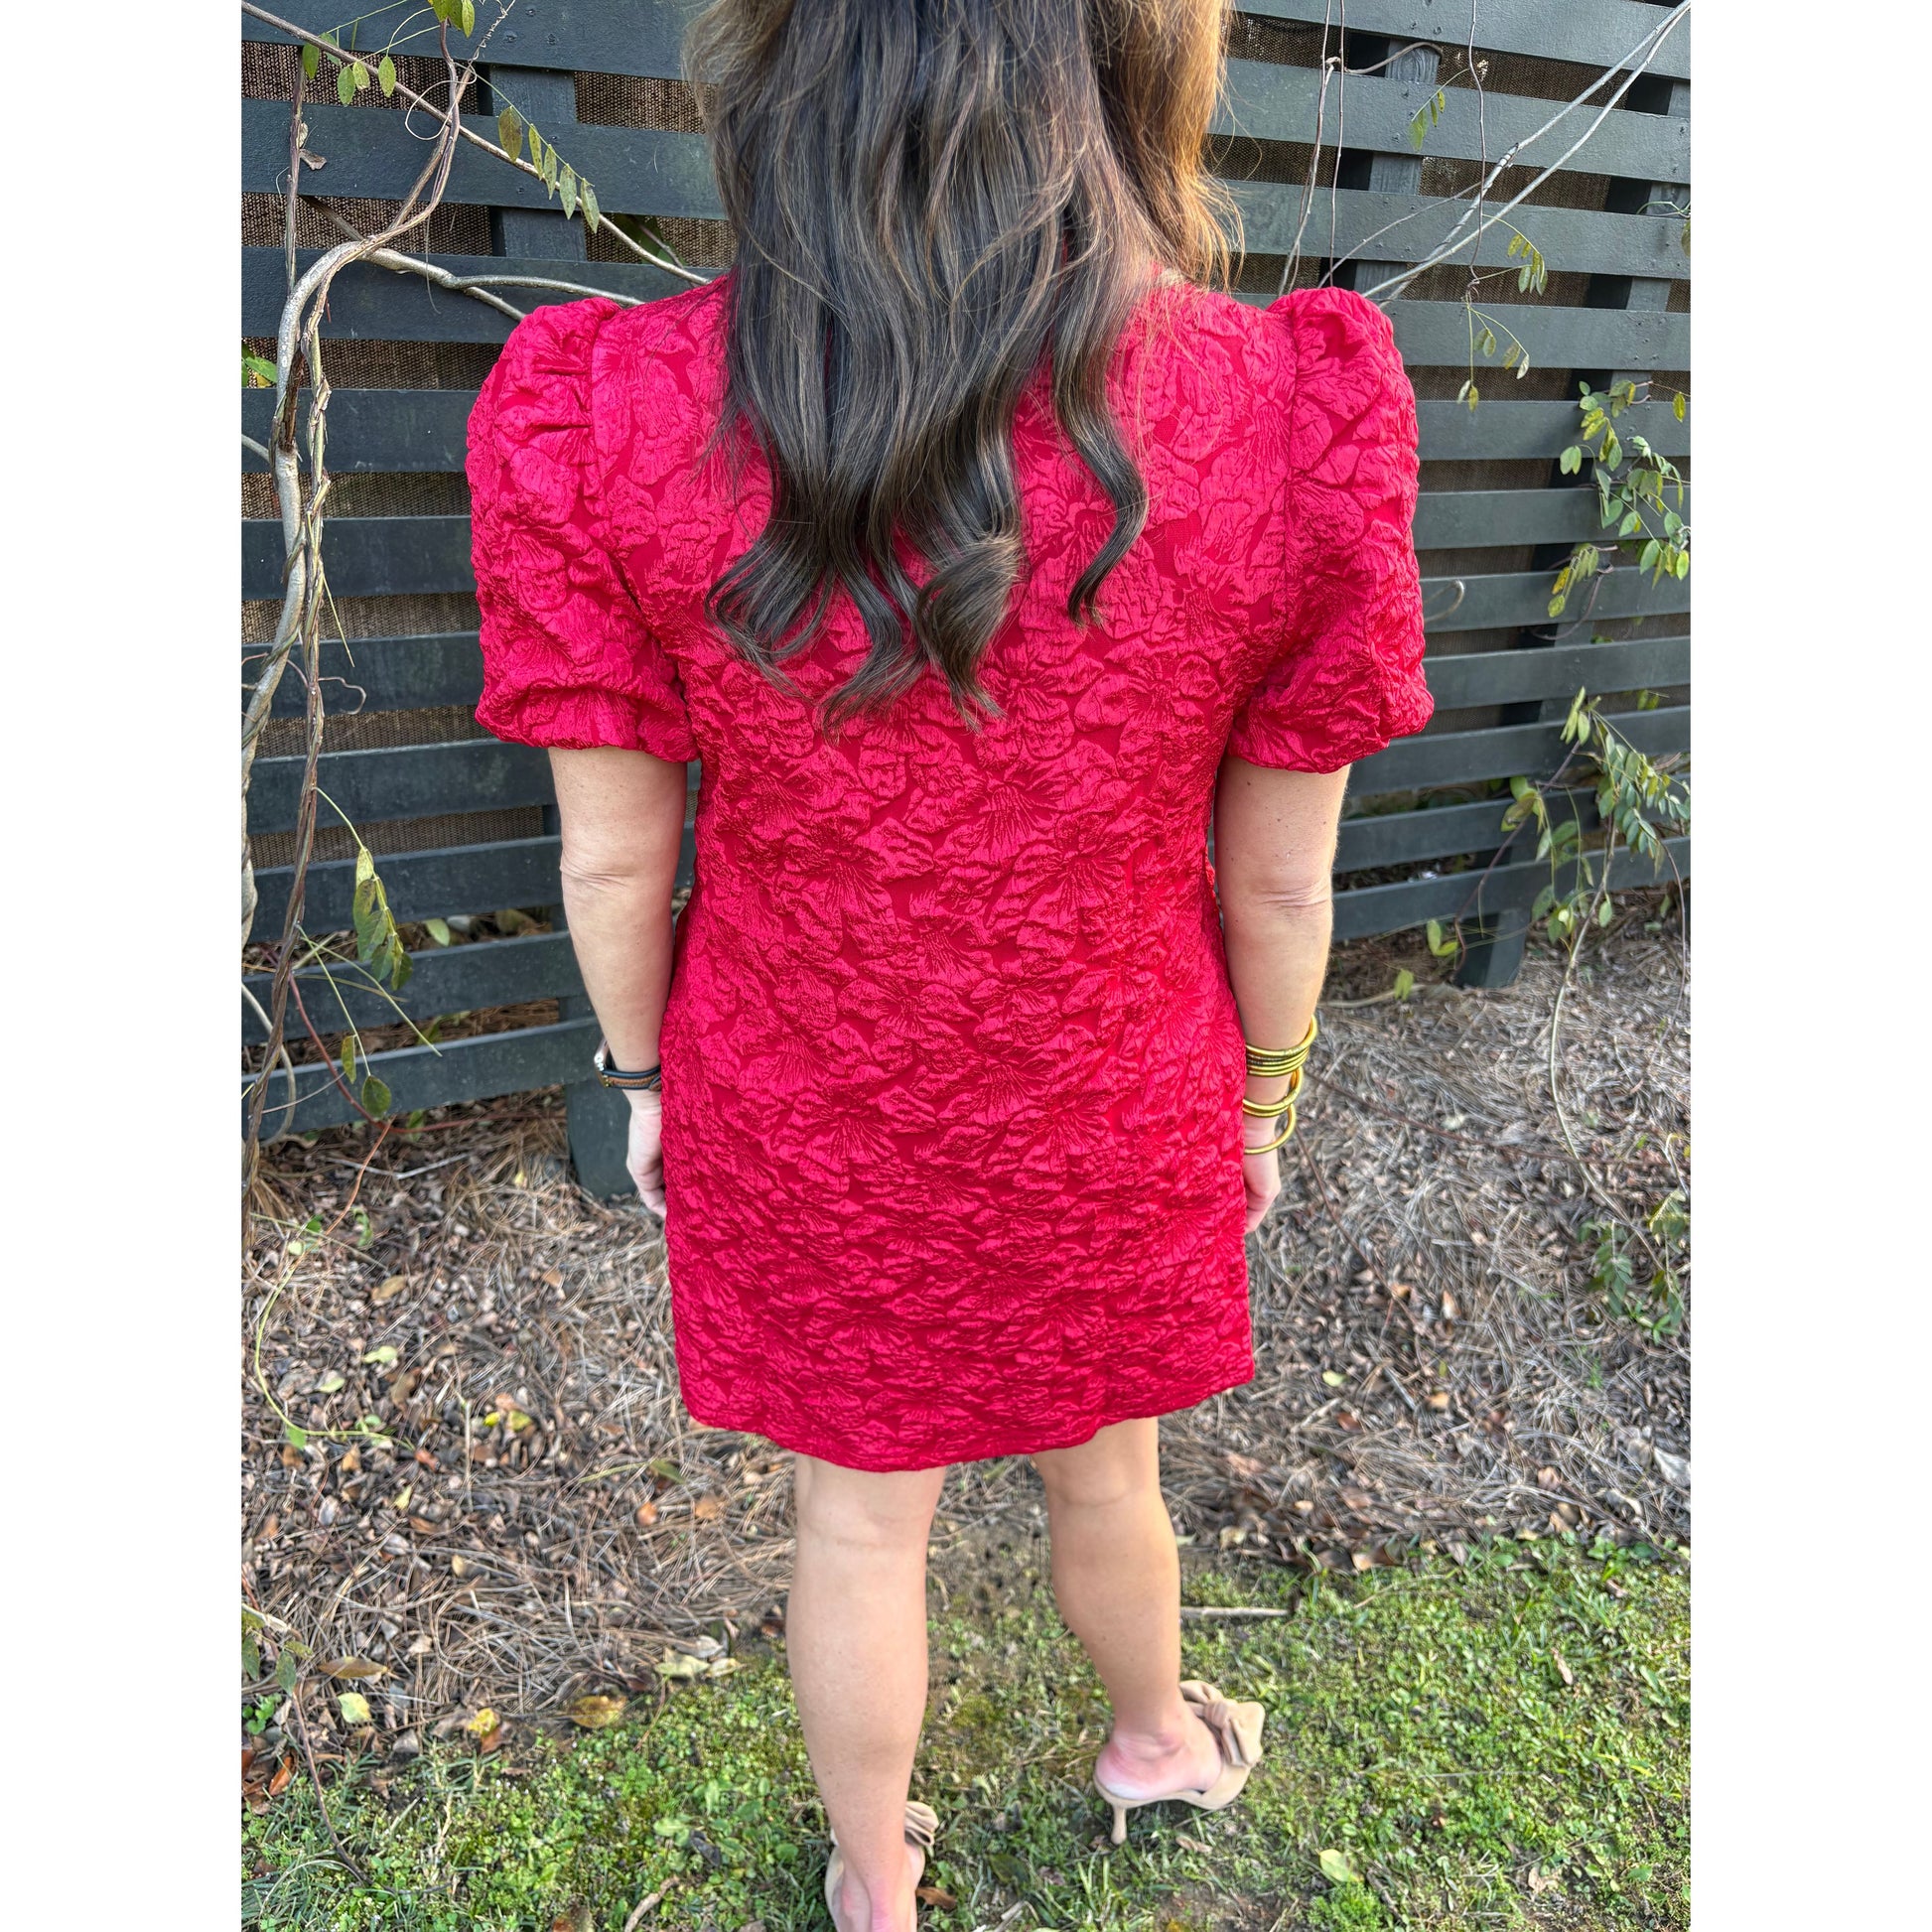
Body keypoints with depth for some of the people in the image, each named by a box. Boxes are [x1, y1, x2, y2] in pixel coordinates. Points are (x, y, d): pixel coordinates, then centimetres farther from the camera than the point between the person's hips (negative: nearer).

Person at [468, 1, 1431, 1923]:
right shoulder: (1295, 413, -22)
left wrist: (641, 1075, 7)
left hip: (799, 1122, 0)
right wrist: (1261, 1095, 8)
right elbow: (1279, 883, -11)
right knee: (1102, 1476, 29)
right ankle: (1154, 1739, 62)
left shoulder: (599, 419, -22)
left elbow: (612, 858, -12)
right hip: (1111, 1124, 0)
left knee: (859, 1518, 25)